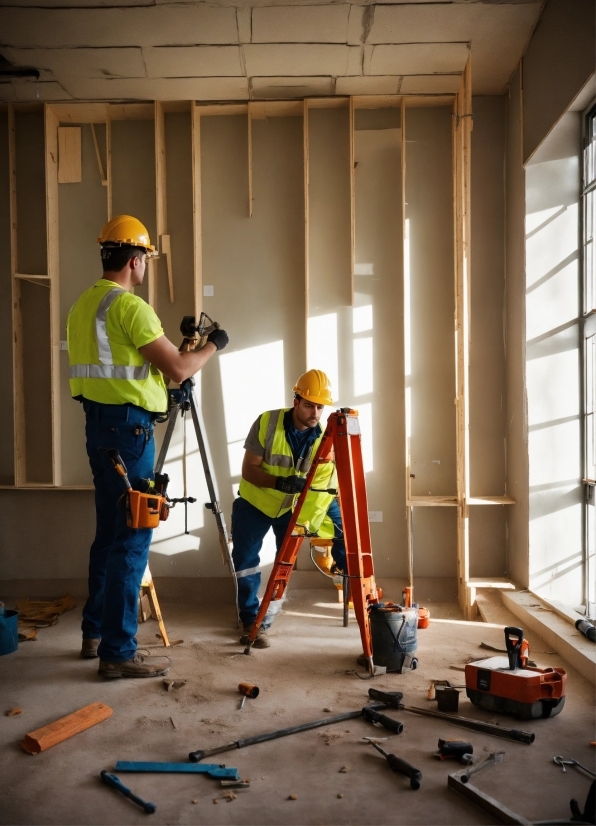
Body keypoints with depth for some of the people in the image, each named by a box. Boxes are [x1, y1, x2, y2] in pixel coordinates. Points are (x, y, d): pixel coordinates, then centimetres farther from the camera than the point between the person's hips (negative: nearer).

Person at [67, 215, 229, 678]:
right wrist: (214, 345, 1)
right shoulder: (129, 305, -15)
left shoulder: (84, 304, 13)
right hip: (128, 425, -10)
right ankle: (118, 652, 0)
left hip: (99, 421, 10)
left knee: (110, 531, 17)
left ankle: (95, 632, 26)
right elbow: (179, 369, -17)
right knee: (132, 537, -5)